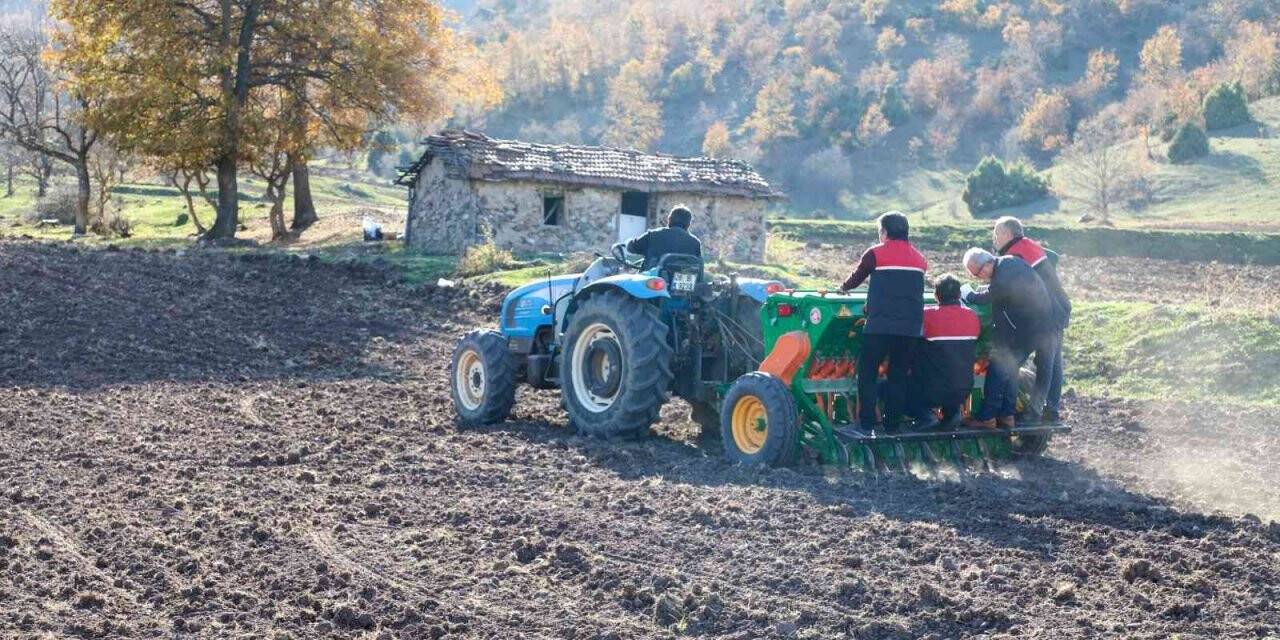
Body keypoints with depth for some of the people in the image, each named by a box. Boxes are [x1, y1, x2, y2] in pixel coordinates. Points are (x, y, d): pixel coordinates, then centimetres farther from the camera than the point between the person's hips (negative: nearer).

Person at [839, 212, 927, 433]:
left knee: (868, 372, 3)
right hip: (911, 328, 4)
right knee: (899, 375, 9)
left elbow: (856, 279, 13)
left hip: (880, 325, -4)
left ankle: (866, 423, -2)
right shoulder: (919, 259, 13)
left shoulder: (875, 254, 0)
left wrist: (843, 288, 36)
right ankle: (892, 423, 9)